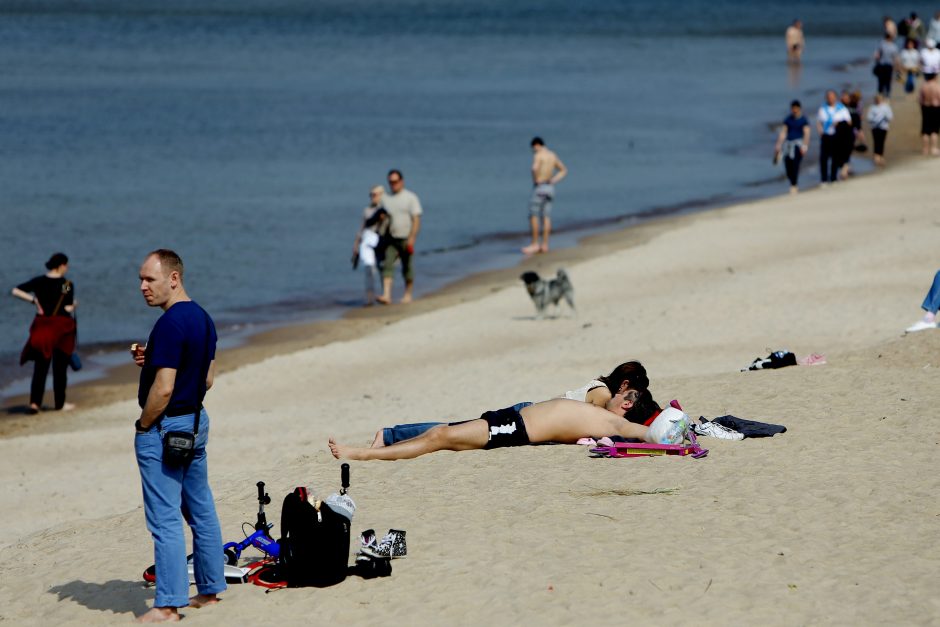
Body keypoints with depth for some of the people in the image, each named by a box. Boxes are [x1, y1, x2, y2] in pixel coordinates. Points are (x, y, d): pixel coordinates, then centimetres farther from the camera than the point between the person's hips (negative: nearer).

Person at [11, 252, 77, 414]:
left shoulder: (39, 281, 1)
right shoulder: (67, 285, -10)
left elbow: (16, 291, -3)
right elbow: (68, 308, -14)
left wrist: (33, 300, -1)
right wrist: (74, 304, 7)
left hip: (42, 327, 3)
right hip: (61, 327, -3)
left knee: (40, 366, 5)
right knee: (60, 367, 9)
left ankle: (34, 403, -7)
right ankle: (60, 403, 16)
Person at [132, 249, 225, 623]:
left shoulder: (170, 325, -21)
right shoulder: (202, 318, 8)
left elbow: (164, 388, -25)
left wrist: (143, 425, -10)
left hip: (165, 427, -10)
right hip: (196, 422, 10)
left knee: (165, 519, -6)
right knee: (201, 510, 16)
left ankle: (167, 605, -4)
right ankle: (210, 589, 24)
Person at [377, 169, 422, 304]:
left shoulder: (410, 197, -1)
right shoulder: (386, 199, 12)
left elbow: (416, 219, -7)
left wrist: (412, 238, -16)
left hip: (405, 239, -3)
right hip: (391, 239, 3)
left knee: (407, 267, 6)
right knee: (387, 266, -13)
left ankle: (408, 295, 19)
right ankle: (386, 295, -22)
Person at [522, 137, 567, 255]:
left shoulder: (538, 155, -12)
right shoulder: (553, 156, 13)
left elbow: (535, 168, -32)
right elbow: (563, 171, 23)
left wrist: (535, 180, -15)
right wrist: (553, 181, 13)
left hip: (539, 187, -8)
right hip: (550, 188, 8)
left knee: (533, 216, -3)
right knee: (546, 217, 4)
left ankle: (534, 244, -4)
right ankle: (545, 245, 0)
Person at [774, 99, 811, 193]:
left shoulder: (803, 120, 0)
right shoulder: (788, 119, 12)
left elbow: (806, 133, -6)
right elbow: (783, 132, 13)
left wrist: (805, 146, -17)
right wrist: (779, 144, 7)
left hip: (798, 143, -4)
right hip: (788, 143, 4)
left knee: (795, 164, -16)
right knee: (788, 164, -3)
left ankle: (793, 186, -10)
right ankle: (794, 185, 15)